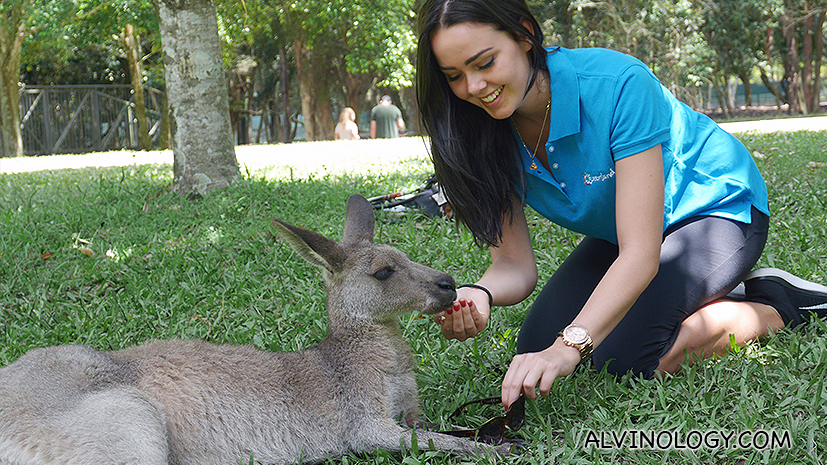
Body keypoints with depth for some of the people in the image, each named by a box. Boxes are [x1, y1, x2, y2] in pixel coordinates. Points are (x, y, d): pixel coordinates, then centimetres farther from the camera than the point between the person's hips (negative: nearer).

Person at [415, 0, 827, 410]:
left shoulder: (617, 84, -35)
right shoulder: (484, 136, -17)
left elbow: (641, 253, -38)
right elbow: (514, 265, -15)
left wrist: (569, 348, -50)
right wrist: (479, 295, -40)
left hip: (716, 208, -6)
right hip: (619, 234, 7)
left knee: (623, 354, -25)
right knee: (536, 346, -6)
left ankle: (775, 305, -2)